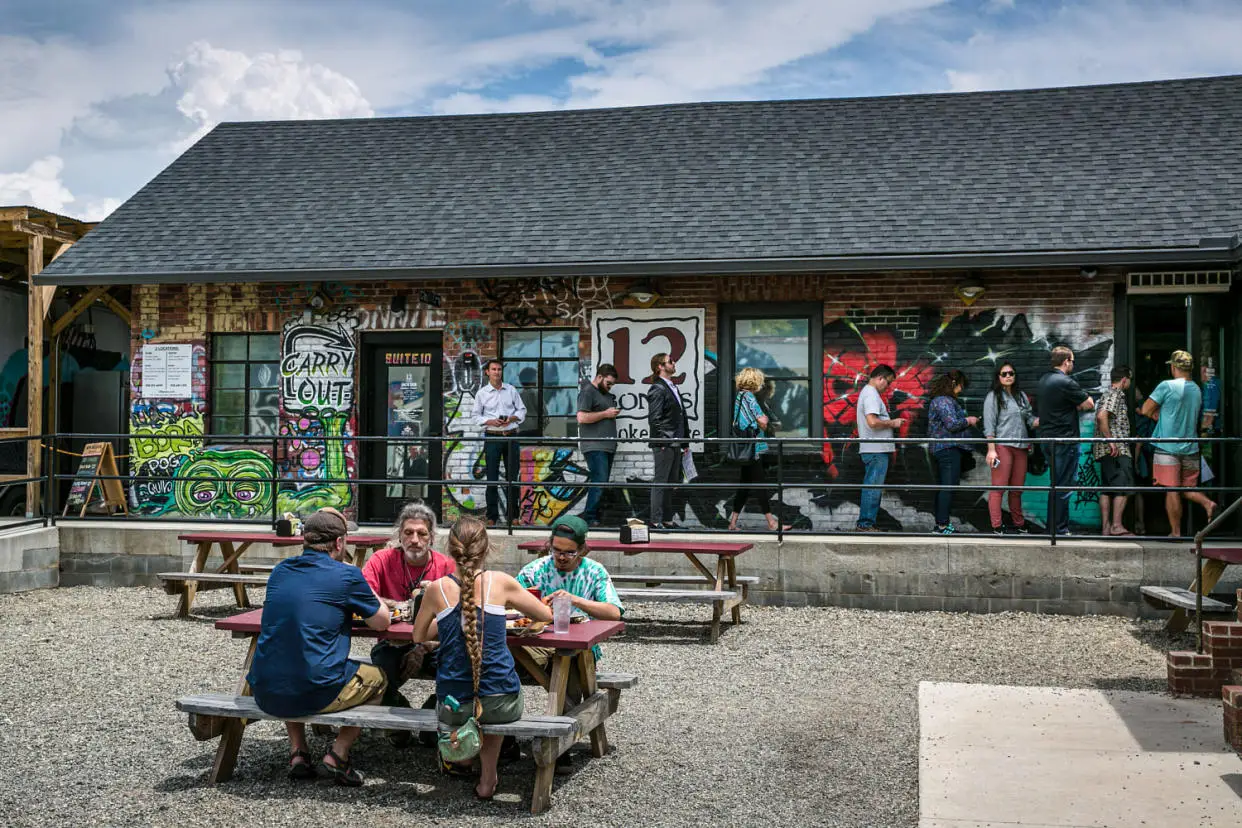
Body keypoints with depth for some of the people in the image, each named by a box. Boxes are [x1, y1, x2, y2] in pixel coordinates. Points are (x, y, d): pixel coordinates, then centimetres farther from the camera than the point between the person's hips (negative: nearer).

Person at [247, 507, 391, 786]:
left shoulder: (280, 571, 11)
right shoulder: (346, 575, -6)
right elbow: (381, 622, 8)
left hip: (265, 695, 5)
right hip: (313, 695, -5)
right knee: (377, 677, 23)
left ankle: (297, 753, 26)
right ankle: (337, 756, 10)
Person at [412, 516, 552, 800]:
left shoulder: (438, 589, -3)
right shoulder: (500, 582, -5)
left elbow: (419, 637, 14)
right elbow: (546, 615, 10)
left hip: (452, 706, 2)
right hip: (501, 702, -1)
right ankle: (487, 778, 35)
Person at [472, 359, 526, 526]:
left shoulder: (511, 390, 7)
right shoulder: (482, 393, 3)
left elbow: (522, 410, 10)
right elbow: (477, 416, 5)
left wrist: (511, 418, -9)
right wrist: (491, 422, -12)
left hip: (511, 436, 2)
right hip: (492, 437, -2)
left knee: (512, 477, 5)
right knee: (492, 478, -1)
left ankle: (512, 515, 13)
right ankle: (492, 516, 4)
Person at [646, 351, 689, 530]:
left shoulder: (673, 388, 19)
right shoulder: (657, 389, -10)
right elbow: (654, 418, -16)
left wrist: (685, 442, 17)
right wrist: (660, 443, -19)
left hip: (675, 444, 9)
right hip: (663, 444, -9)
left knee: (671, 482, 13)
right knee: (660, 482, -6)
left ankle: (667, 520, 19)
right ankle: (656, 521, -3)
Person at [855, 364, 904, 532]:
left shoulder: (867, 392, 20)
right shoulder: (871, 394, -14)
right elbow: (873, 422, -25)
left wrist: (892, 422, 15)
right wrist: (892, 423, -12)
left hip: (875, 449, 11)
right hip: (876, 450, -11)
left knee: (872, 487, 13)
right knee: (873, 488, -7)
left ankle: (866, 524, 16)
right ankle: (865, 524, -4)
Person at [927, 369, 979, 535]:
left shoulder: (938, 400, 19)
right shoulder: (944, 401, -14)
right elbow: (952, 424, -21)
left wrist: (966, 420, 17)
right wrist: (968, 421, -5)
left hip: (940, 448, 11)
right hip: (950, 448, -11)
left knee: (942, 487, 13)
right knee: (948, 487, -11)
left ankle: (940, 523, 17)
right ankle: (943, 525, -12)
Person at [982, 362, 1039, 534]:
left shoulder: (1021, 396, 17)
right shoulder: (993, 396, 1)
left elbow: (1031, 420, 17)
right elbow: (989, 425, -5)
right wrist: (991, 449, -14)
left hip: (1021, 447, 6)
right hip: (1002, 446, -5)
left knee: (1017, 488, 9)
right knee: (999, 487, -8)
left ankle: (1018, 523, 18)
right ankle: (997, 526, -7)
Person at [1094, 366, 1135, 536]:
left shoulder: (1109, 394, 23)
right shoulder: (1115, 394, -8)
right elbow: (1102, 416, -23)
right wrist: (1111, 441, -22)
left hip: (1105, 451, 10)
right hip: (1117, 451, -10)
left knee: (1107, 489, 7)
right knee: (1123, 487, -10)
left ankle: (1106, 527, 5)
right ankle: (1116, 525, -14)